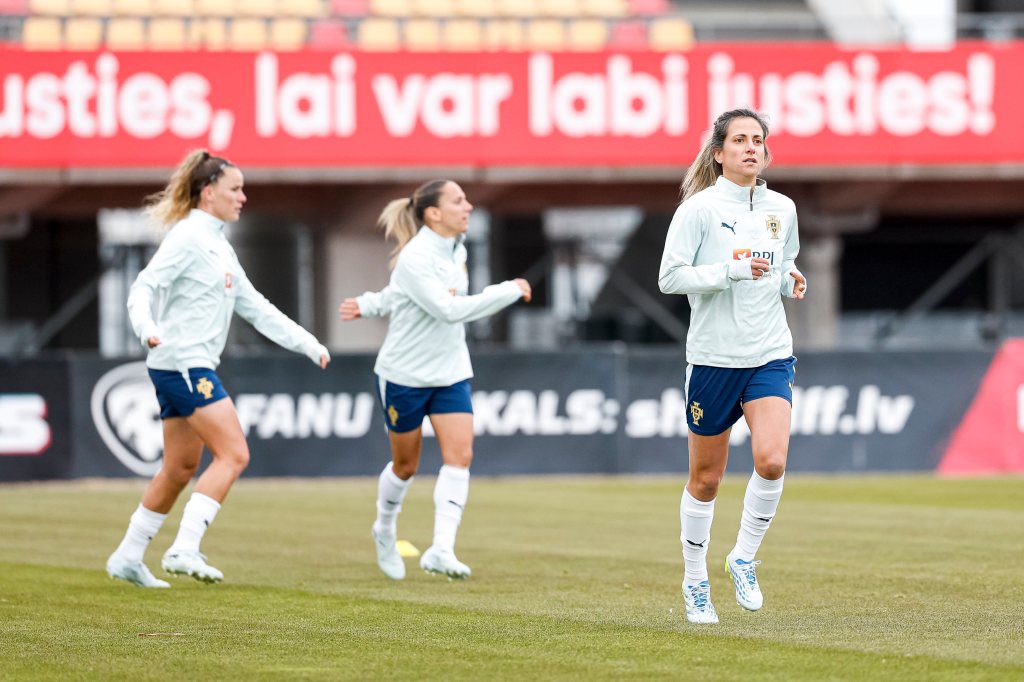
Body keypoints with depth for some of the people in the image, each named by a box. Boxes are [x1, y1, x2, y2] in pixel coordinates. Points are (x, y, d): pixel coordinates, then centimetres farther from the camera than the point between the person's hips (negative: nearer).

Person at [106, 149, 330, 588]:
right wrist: (148, 328, -38)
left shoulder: (219, 246, 18)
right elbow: (145, 288, -18)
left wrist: (308, 344, 20)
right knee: (233, 454, -14)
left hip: (195, 368, 10)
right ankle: (184, 549, -18)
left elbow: (255, 306, 22)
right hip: (182, 364, -10)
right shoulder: (188, 238, -10)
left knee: (181, 469, 13)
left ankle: (127, 557, 20)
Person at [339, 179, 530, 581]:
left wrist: (369, 304, 10)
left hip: (450, 373, 6)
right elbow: (450, 310, -31)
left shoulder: (457, 250, 4)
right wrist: (509, 291, -27)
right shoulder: (415, 258, -21)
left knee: (460, 454, -13)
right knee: (406, 465, 9)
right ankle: (385, 531, 37)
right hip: (405, 375, -6)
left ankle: (441, 550, -17)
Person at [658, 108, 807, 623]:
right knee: (706, 479, 6)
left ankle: (744, 558, 3)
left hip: (770, 356, 3)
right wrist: (733, 270, -21)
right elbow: (669, 277, -13)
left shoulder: (782, 209, 7)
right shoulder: (700, 208, -7)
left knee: (772, 461, -19)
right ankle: (695, 581, 24)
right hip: (713, 357, -3)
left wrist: (789, 279, 2)